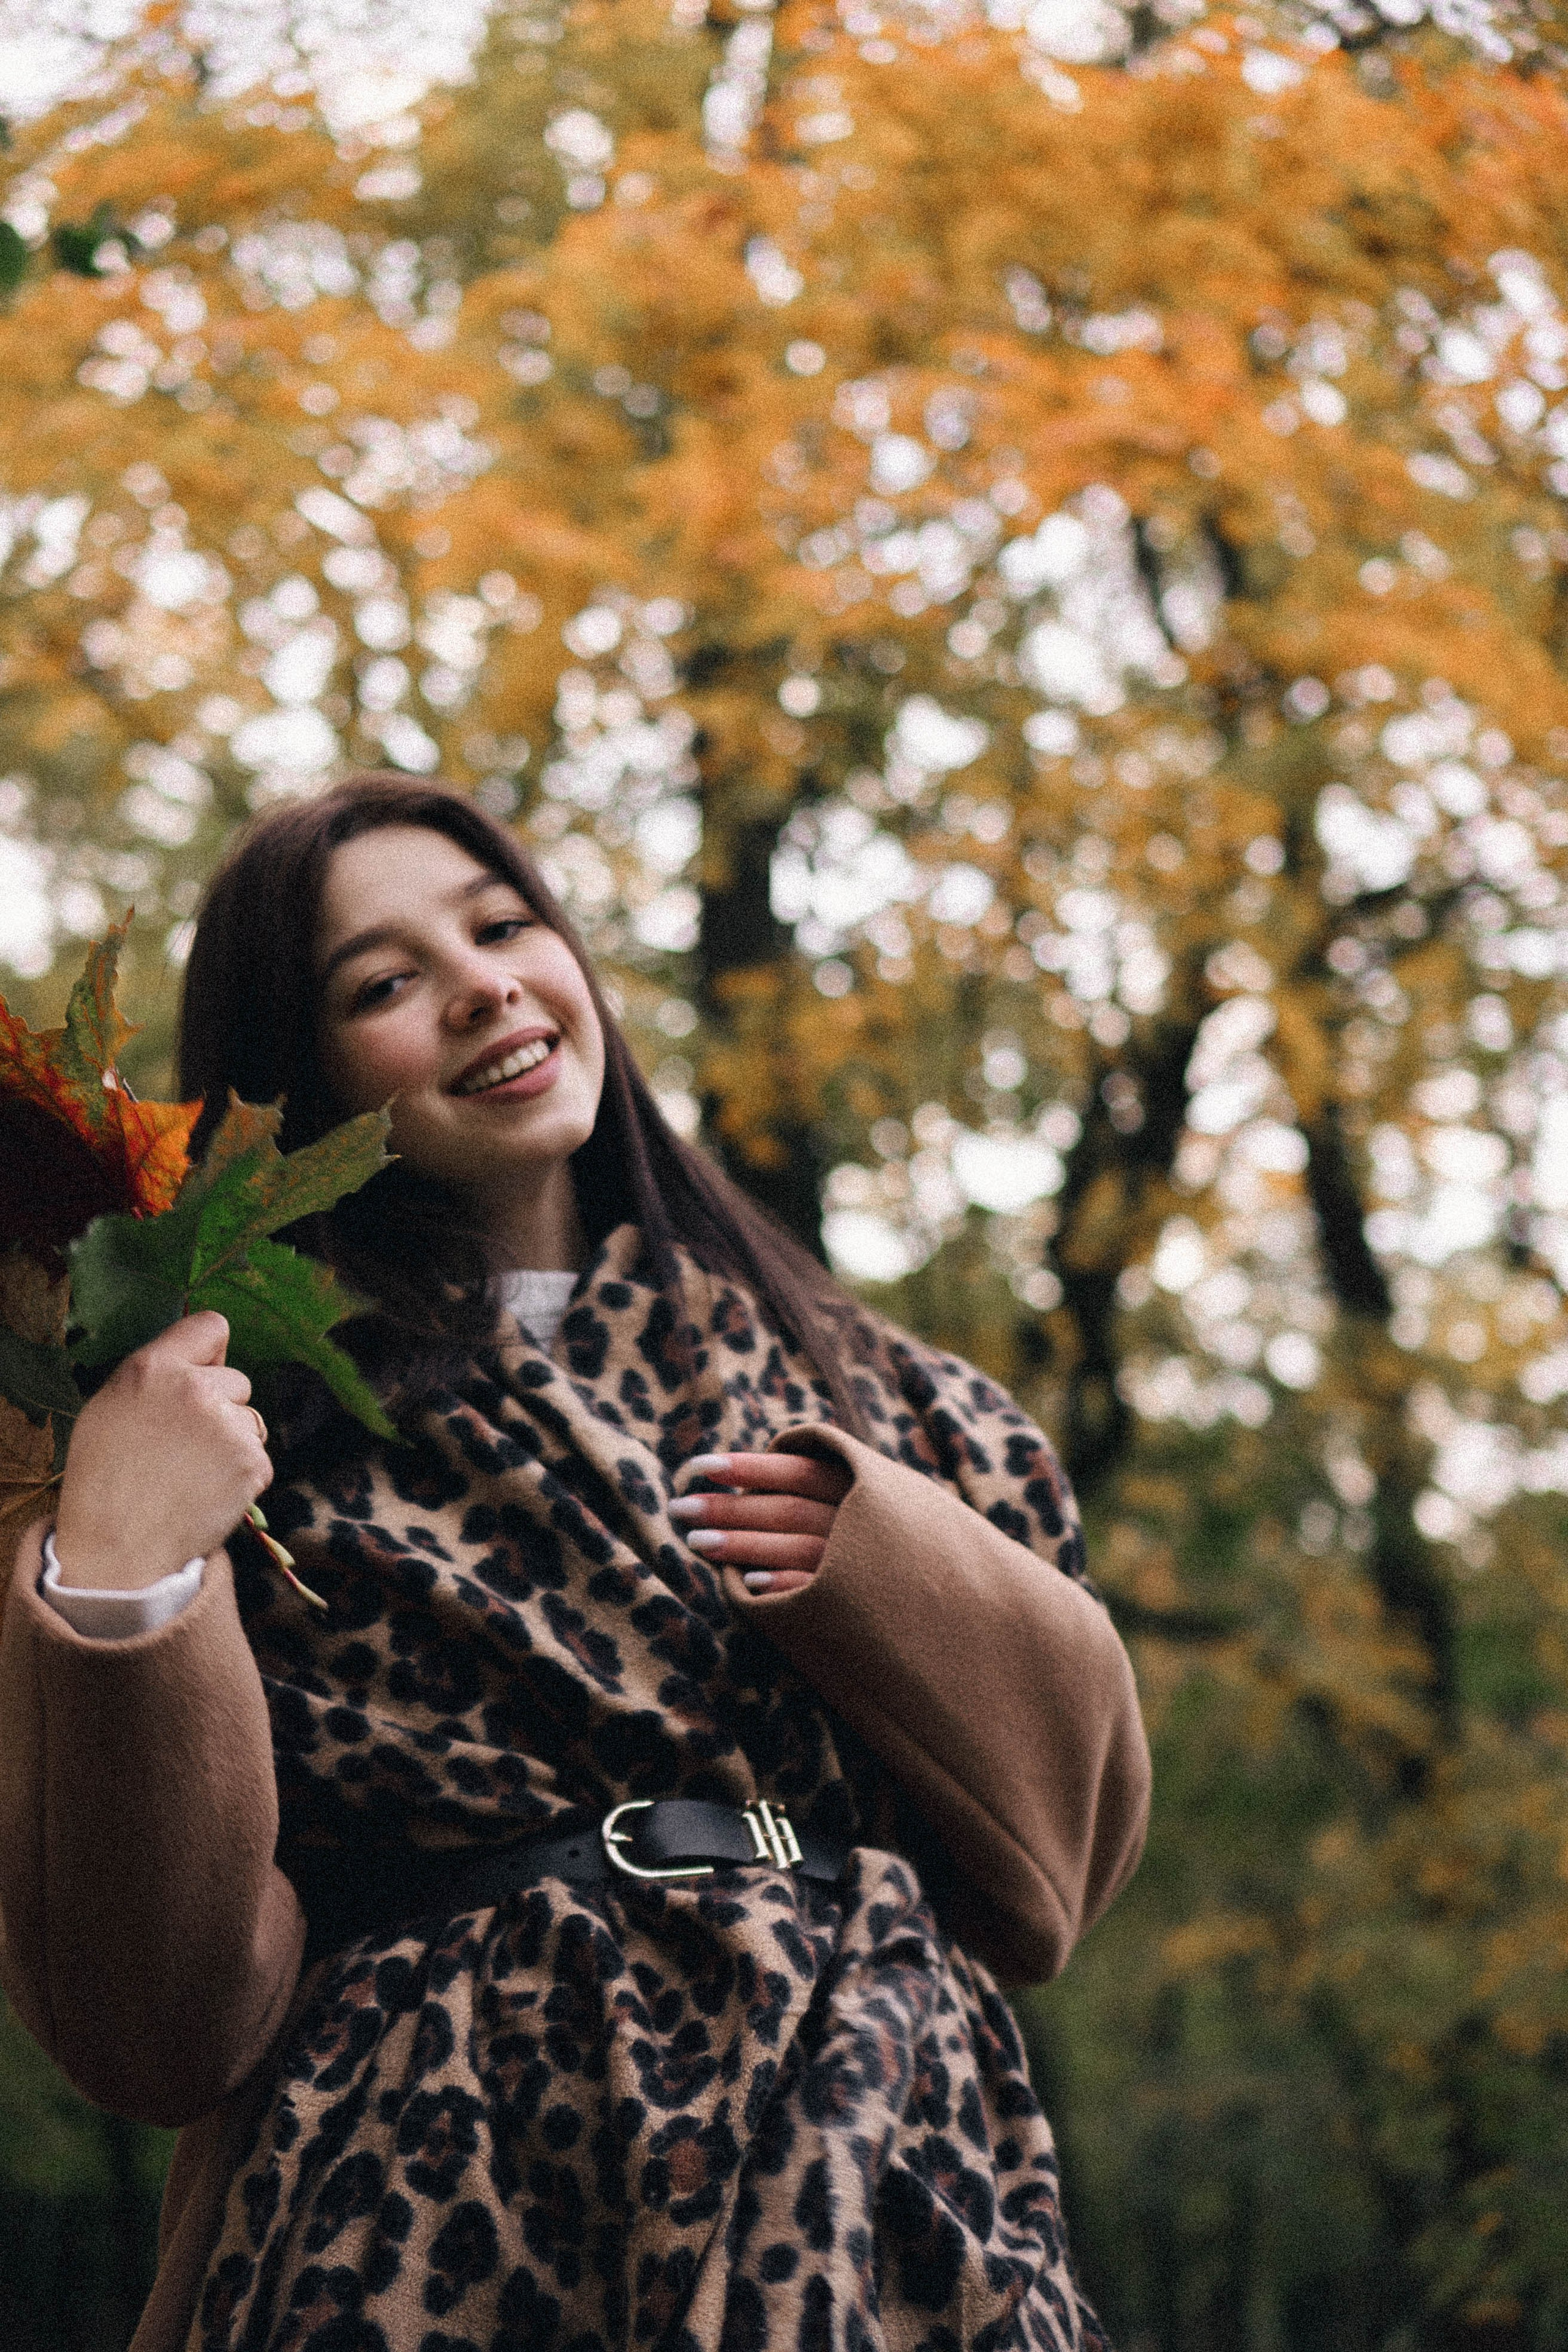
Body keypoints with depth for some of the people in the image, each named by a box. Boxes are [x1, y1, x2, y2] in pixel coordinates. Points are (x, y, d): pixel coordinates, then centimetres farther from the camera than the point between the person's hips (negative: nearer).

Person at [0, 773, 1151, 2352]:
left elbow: (1077, 1813, 11)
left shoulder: (845, 1384, 11)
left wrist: (884, 1555, -4)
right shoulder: (261, 1424, 1)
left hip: (878, 2212, 3)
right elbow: (163, 2016, -5)